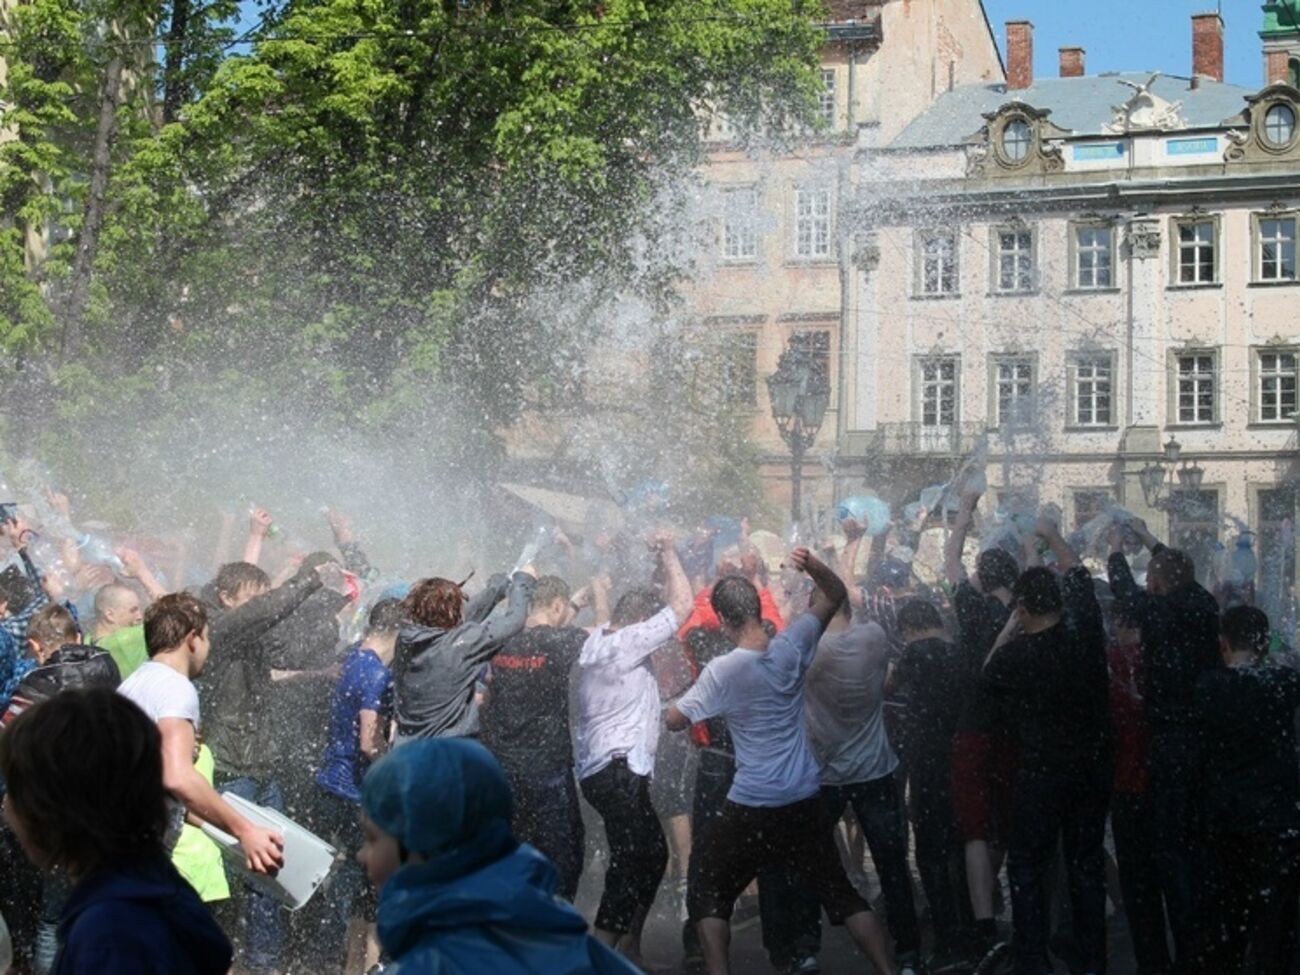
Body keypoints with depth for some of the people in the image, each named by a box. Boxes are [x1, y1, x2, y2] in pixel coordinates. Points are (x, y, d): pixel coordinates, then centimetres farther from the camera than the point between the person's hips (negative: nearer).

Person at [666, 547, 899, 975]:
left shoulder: (722, 671, -14)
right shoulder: (792, 647, -5)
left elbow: (675, 720, -6)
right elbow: (836, 595, 8)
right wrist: (812, 566, -11)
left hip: (752, 808, -4)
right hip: (805, 802, 4)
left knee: (708, 895, 12)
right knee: (841, 893, 13)